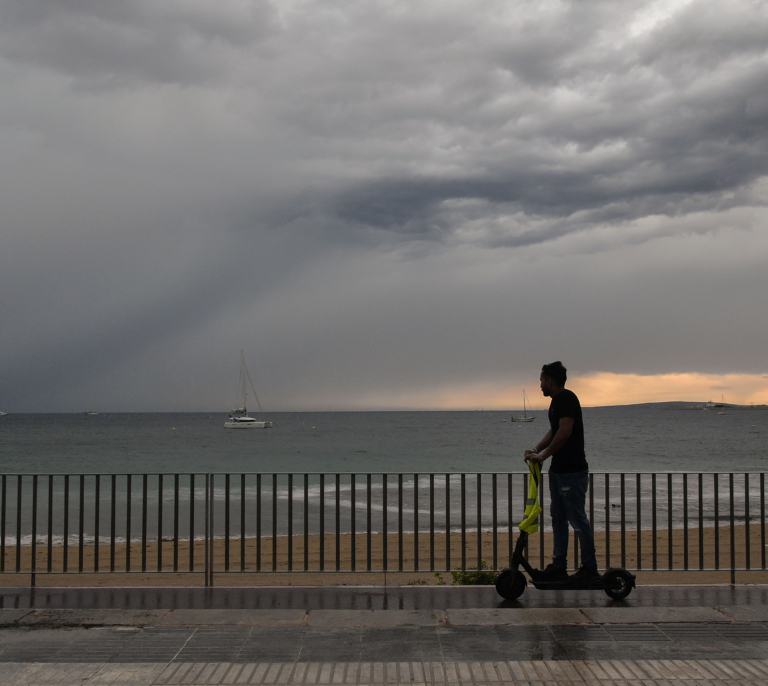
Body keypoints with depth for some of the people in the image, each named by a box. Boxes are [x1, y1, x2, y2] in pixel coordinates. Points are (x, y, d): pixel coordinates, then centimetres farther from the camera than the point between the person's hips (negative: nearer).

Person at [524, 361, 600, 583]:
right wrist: (536, 450, 8)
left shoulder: (567, 399, -16)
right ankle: (558, 567, 18)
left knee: (577, 519, -5)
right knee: (558, 518, 12)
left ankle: (590, 569, 2)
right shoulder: (557, 401, 16)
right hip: (559, 470, 11)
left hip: (572, 472, -11)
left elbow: (565, 431, -25)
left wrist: (543, 455, -20)